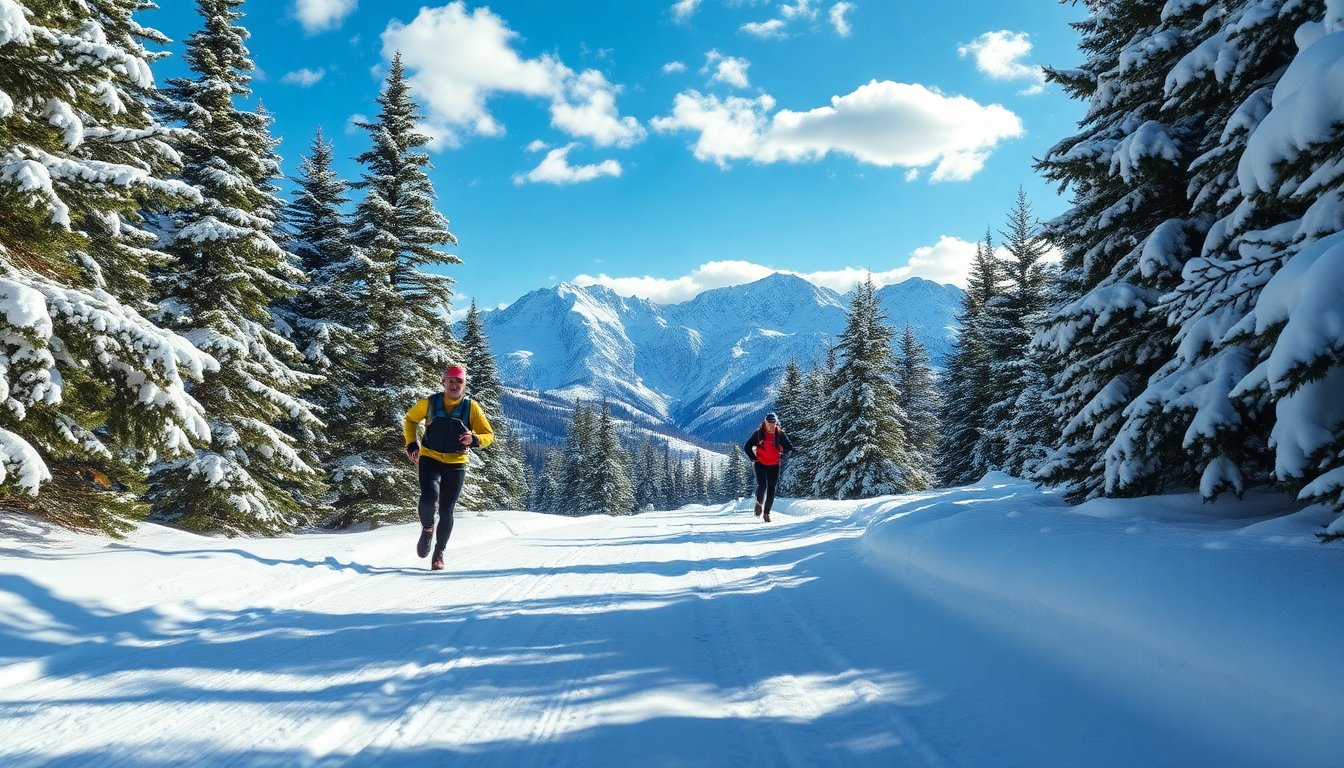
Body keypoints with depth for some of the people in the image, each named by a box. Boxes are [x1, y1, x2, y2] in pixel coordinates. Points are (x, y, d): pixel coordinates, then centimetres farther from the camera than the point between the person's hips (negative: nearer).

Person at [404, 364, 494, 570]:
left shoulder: (471, 407, -5)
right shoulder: (429, 403, -4)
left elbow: (489, 435, 0)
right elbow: (409, 420, 13)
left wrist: (474, 440, -22)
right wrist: (411, 444, 0)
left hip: (456, 464, 1)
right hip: (429, 459, -1)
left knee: (446, 511, 2)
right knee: (429, 497, -25)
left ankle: (439, 552, 22)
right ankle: (427, 529, 6)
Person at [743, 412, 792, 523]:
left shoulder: (780, 434, -2)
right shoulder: (758, 433, -5)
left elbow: (789, 448, 7)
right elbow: (747, 447, 3)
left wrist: (783, 457, -6)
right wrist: (754, 458, -6)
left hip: (774, 466, 1)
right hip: (760, 464, -1)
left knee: (771, 489, 0)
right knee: (762, 485, -16)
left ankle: (766, 512, 11)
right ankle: (759, 503, 15)